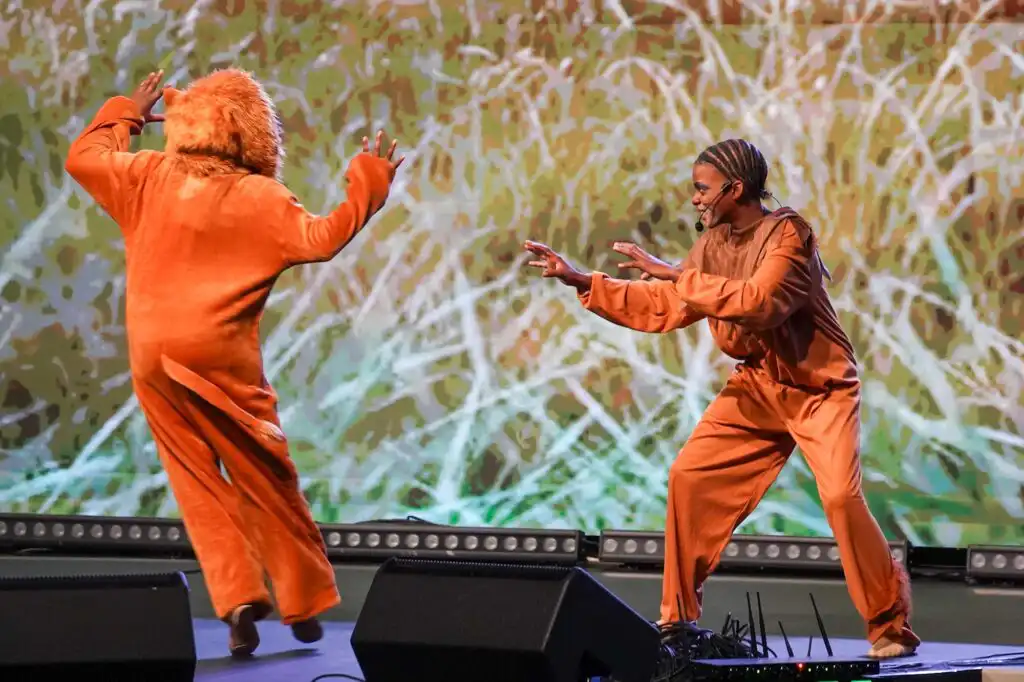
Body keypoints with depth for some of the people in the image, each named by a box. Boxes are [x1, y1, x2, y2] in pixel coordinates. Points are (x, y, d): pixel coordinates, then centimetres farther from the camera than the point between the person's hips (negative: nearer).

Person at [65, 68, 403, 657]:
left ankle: (239, 598, -4)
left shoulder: (152, 177, 4)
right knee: (268, 484, 9)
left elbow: (83, 158, 17)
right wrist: (367, 187, -7)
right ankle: (304, 603, 15)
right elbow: (319, 240, -17)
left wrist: (125, 113, 30)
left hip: (152, 356, 3)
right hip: (221, 357, -3)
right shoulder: (260, 197, -7)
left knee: (199, 486, 9)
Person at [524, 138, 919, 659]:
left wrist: (674, 273, -31)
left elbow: (759, 302, -34)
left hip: (818, 386, -7)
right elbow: (661, 308, 9)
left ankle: (891, 625, -6)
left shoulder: (788, 232, -19)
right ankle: (678, 618, 11)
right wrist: (580, 280, 4)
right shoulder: (713, 244, 2)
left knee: (840, 496, -21)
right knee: (689, 477, 0)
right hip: (758, 384, 7)